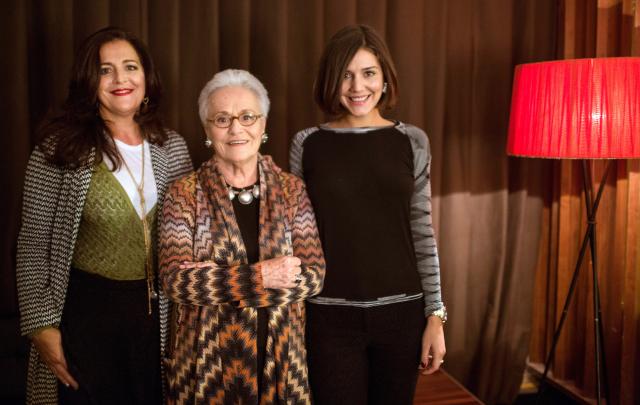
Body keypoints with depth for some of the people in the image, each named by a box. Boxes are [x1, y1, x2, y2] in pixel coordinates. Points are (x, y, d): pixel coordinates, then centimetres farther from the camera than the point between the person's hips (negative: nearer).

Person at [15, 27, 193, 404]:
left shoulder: (173, 147, 2)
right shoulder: (62, 147, -8)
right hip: (86, 310, -3)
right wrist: (42, 325, -9)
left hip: (157, 312, 3)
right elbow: (34, 245, -6)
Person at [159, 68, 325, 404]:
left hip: (280, 360, 2)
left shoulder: (291, 190, 0)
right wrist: (259, 276, -22)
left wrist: (220, 280, -17)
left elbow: (314, 275, -8)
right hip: (208, 361, -1)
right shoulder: (184, 194, -4)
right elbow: (175, 279, -13)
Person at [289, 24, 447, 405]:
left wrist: (435, 315, 0)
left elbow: (423, 234, 3)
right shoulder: (308, 143, -1)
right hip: (330, 315, -1)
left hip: (400, 311, 1)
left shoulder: (412, 141, 1)